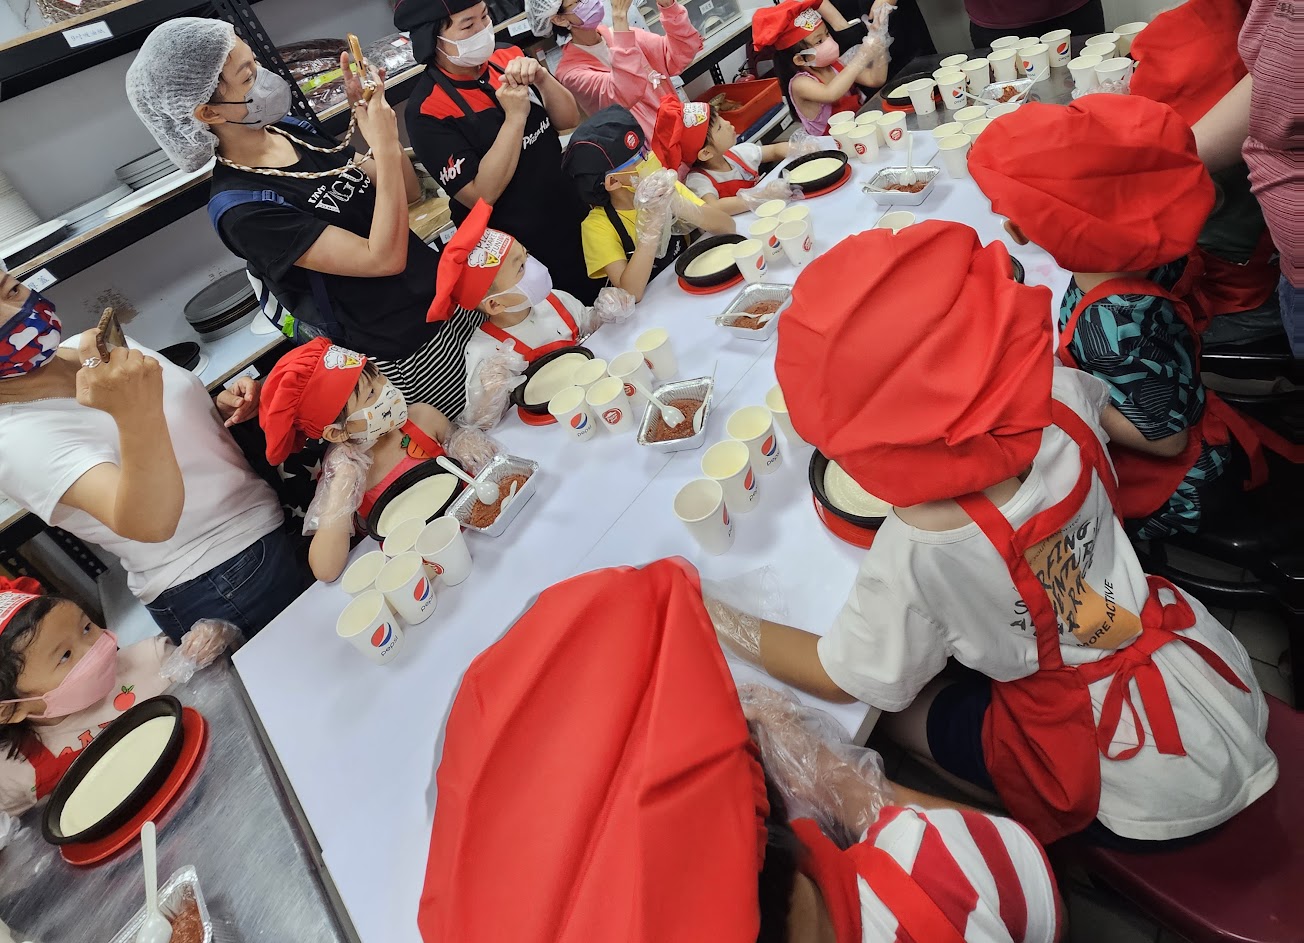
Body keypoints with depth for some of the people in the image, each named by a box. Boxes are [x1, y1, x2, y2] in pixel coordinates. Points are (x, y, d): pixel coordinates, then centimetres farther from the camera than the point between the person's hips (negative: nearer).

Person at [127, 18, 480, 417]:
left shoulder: (289, 128, 2)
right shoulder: (240, 207, -21)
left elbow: (406, 191, 6)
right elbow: (385, 258, -28)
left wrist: (372, 113, -8)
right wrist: (385, 146, -26)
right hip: (406, 347, -7)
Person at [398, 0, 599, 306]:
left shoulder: (506, 58, -3)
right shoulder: (428, 111, -20)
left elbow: (568, 119, 1)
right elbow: (481, 196, -25)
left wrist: (542, 79, -19)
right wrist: (515, 117, -28)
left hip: (570, 213, 6)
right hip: (518, 247, -6)